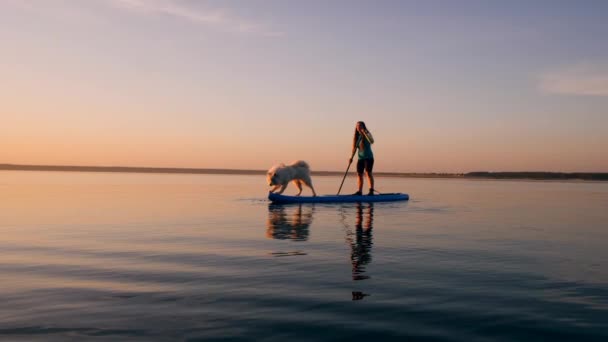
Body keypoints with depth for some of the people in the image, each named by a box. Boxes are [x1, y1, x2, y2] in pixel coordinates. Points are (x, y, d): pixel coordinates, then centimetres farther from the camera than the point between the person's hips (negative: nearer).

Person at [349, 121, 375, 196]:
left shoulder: (367, 134, -8)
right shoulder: (356, 136, 8)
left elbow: (371, 141, -28)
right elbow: (354, 148, 13)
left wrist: (364, 133, -28)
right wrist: (351, 157, 6)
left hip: (368, 157, -6)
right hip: (360, 158, 6)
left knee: (368, 172, -14)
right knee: (359, 174, 5)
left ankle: (371, 191, -15)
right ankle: (359, 191, 10)